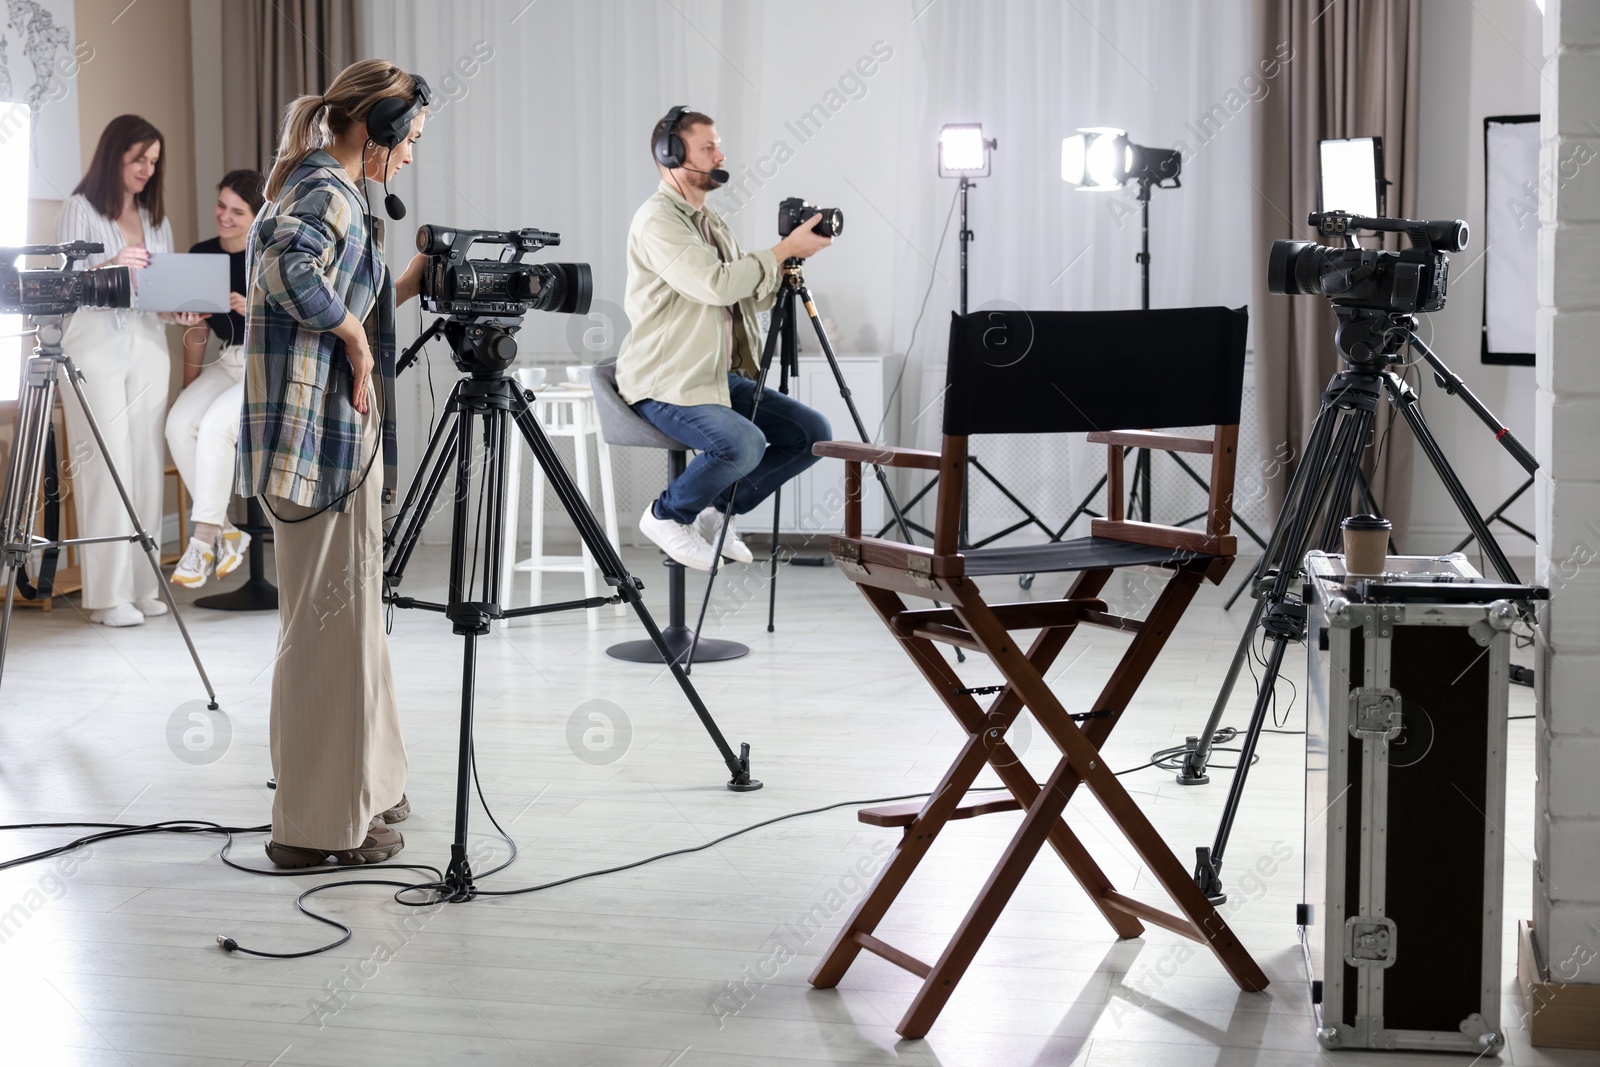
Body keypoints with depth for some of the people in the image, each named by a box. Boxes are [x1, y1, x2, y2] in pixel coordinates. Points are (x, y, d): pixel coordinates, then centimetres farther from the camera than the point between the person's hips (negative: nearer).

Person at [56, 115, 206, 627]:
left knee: (146, 464, 1)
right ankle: (108, 593, -8)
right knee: (105, 463, -10)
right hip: (95, 345, -5)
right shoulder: (80, 209, 2)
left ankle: (143, 585, 6)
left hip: (148, 346, 5)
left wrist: (180, 313, -3)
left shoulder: (156, 218, 17)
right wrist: (110, 266, -19)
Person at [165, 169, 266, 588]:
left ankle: (204, 540, -19)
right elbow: (195, 330, 15)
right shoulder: (201, 255, 7)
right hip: (228, 361, 6)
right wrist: (187, 390, 14)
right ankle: (225, 531, -11)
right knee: (179, 422, -22)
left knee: (215, 424, -29)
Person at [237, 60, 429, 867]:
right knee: (330, 620, -5)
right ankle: (321, 824, 0)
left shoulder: (320, 188, 18)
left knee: (345, 615, 17)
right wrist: (352, 333, -21)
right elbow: (287, 262, -33)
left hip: (332, 435, 11)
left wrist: (405, 288, 16)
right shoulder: (329, 193, -13)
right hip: (323, 433, -11)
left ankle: (361, 791, 28)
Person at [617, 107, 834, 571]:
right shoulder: (657, 220, -13)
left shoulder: (710, 220, 17)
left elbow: (752, 296, 15)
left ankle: (717, 511, 11)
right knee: (743, 444, -31)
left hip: (722, 376, 9)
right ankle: (667, 515, -4)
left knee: (813, 432, -2)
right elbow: (716, 285, -26)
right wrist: (784, 250, -18)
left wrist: (785, 262, -3)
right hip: (667, 383, -9)